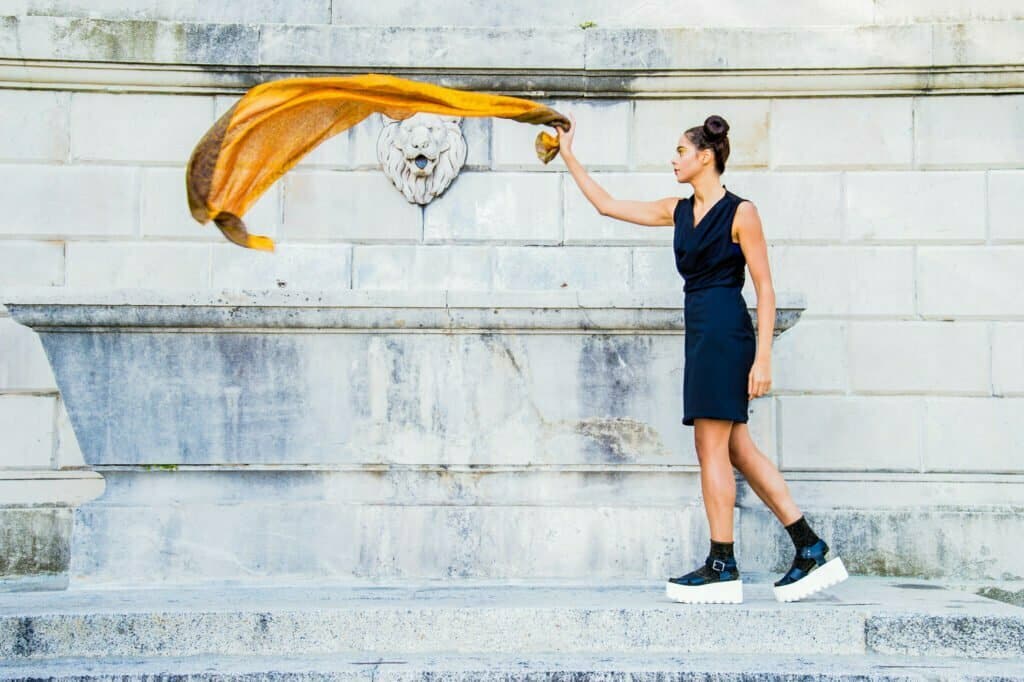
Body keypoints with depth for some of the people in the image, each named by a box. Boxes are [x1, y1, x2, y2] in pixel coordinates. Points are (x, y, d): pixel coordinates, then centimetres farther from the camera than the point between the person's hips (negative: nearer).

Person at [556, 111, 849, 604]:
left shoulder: (740, 212, -6)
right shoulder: (678, 211, 14)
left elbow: (765, 288, -8)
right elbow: (606, 205, 19)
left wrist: (763, 357, -15)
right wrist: (567, 155, 19)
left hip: (726, 333, -8)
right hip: (701, 333, 8)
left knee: (712, 447, -5)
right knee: (736, 449, 7)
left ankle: (722, 568, 5)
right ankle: (811, 549, 14)